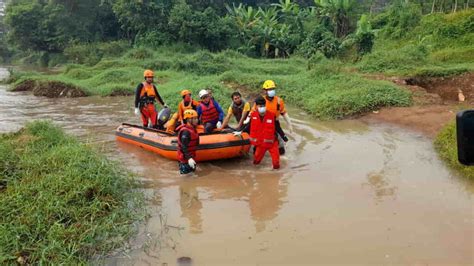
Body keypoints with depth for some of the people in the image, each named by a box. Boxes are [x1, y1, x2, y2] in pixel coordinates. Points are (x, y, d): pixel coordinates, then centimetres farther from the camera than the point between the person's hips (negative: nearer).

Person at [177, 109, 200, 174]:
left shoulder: (192, 129, 9)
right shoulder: (185, 131, -24)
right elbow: (184, 147, -28)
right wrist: (189, 158, -35)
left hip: (190, 157, 11)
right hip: (185, 159, -11)